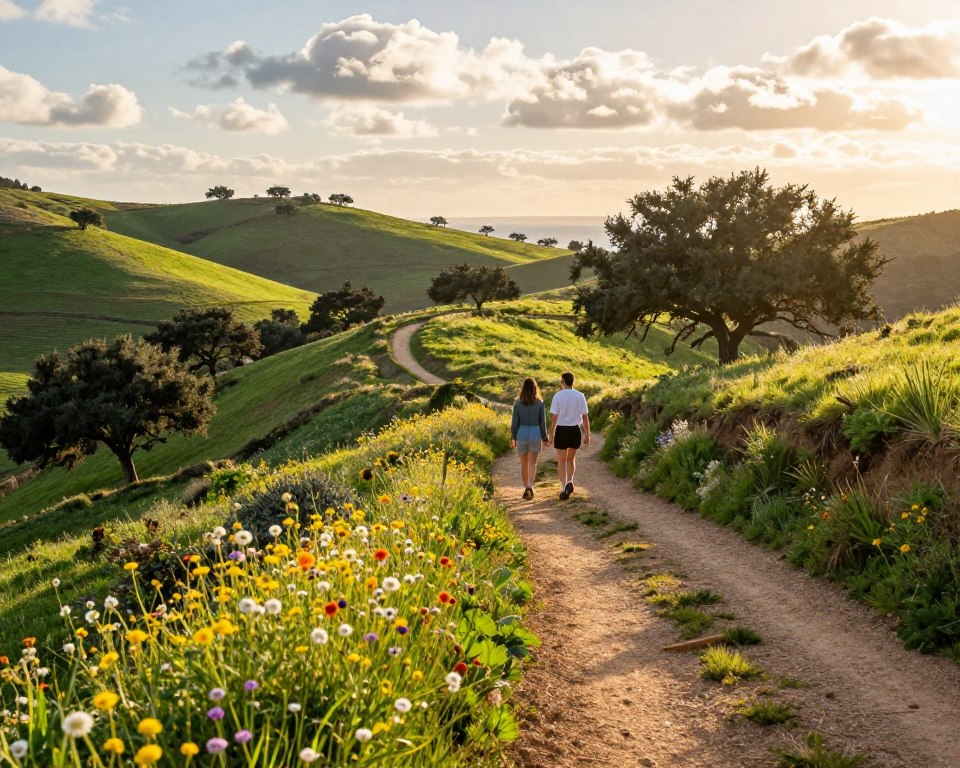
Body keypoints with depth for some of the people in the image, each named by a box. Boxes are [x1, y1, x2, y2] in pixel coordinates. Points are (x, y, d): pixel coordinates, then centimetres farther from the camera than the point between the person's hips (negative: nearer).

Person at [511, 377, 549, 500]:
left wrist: (513, 437, 8)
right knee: (532, 463, -3)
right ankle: (529, 487, -23)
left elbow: (515, 422, -3)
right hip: (535, 434, 0)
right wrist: (544, 438, 9)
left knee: (524, 464, 14)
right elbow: (542, 422, 0)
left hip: (521, 434, 0)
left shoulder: (518, 403, -5)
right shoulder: (539, 403, -4)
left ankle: (526, 488, 21)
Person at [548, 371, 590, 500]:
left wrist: (551, 435, -5)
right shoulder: (580, 396, -3)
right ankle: (569, 482, 8)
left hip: (561, 431, -2)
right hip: (576, 430, 2)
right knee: (571, 458, 23)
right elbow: (585, 417, -3)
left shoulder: (558, 396, -10)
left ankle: (564, 489, 4)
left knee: (562, 460, 10)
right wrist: (587, 435, 4)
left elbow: (553, 418, -11)